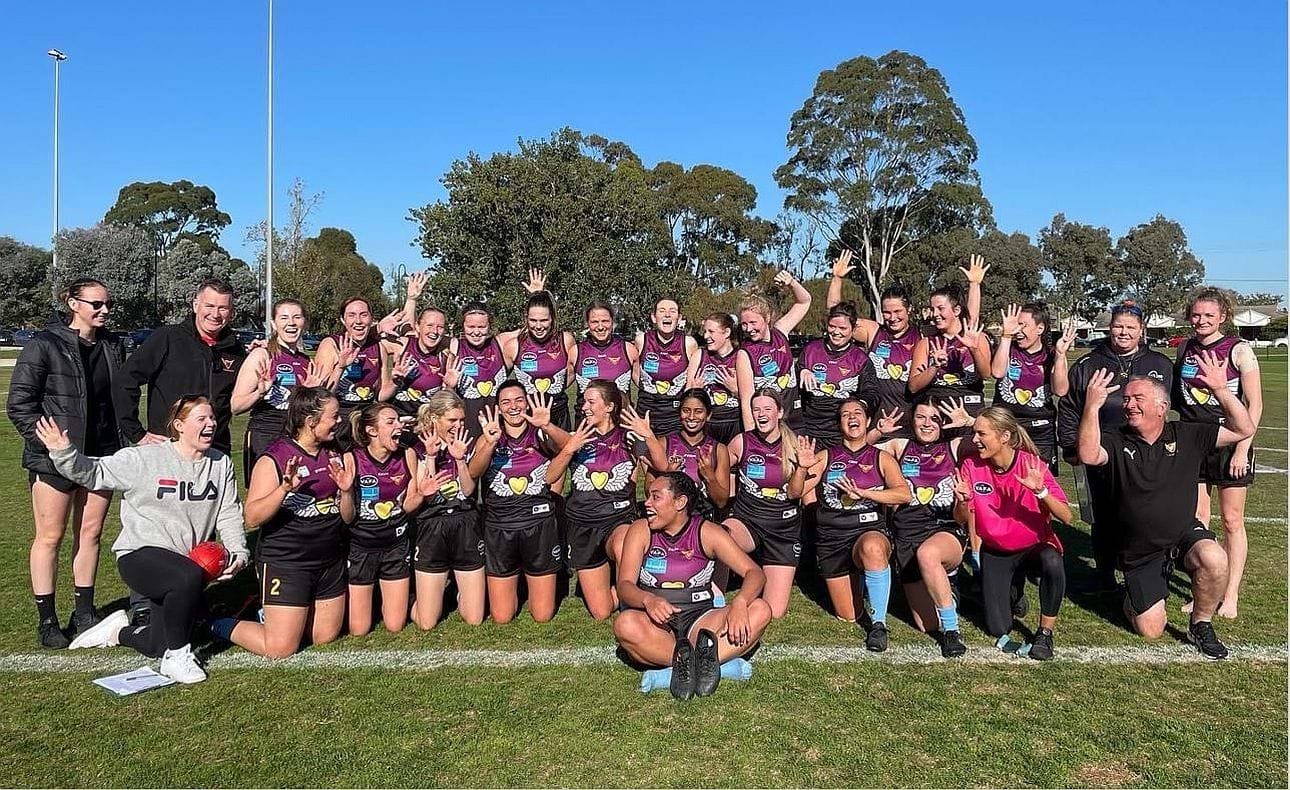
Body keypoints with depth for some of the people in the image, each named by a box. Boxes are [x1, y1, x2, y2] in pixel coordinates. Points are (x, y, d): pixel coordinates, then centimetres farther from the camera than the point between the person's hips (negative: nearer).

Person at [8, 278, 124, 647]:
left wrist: (123, 444, 8)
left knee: (90, 533, 11)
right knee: (50, 537, 4)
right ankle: (46, 621, 14)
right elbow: (19, 403, -9)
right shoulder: (44, 344, -8)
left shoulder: (111, 345, 9)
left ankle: (84, 613, 22)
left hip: (101, 454, 5)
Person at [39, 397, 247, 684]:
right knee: (190, 576, -38)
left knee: (160, 647, 7)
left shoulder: (221, 464, 3)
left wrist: (238, 552, -7)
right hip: (140, 554, -6)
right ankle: (176, 656, -16)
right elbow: (94, 473, -8)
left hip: (184, 562, 6)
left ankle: (120, 631, 41)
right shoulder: (145, 459, -10)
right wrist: (64, 452, -28)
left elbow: (229, 514, 5)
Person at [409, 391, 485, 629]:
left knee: (474, 620, 3)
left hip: (466, 529, 2)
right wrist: (431, 456, -17)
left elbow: (468, 489, -5)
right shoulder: (419, 449, -1)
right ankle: (440, 588, 31)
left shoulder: (467, 445, 5)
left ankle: (461, 590, 33)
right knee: (426, 623, 2)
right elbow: (423, 494, -11)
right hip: (432, 530, -1)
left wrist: (460, 458, -17)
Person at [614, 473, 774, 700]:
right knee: (625, 624, -36)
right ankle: (701, 659, -28)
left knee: (760, 610, -23)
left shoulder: (707, 532, 1)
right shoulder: (641, 530, 2)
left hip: (699, 620, 2)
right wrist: (648, 600, -31)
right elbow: (624, 585, -8)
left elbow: (755, 573, -5)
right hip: (657, 624, -1)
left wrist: (739, 603, -27)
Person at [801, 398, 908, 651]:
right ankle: (855, 577, 39)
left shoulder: (882, 458, 6)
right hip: (831, 537, 2)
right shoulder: (825, 457, 8)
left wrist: (863, 493, -20)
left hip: (871, 530, -2)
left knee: (872, 548, -41)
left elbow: (904, 494, -10)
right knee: (847, 617, 5)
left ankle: (878, 622, -25)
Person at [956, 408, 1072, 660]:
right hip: (995, 552, 2)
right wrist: (964, 501, -29)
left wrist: (1041, 491, -41)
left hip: (1035, 546, -2)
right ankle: (1016, 588, 30)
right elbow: (961, 520, -7)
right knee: (998, 629, -4)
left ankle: (1045, 631, -13)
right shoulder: (971, 466, -13)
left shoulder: (1032, 464, -19)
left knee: (1053, 563, -38)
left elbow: (1066, 518, -24)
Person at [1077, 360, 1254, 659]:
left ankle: (1201, 626, -6)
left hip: (1185, 534, 1)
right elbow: (1088, 455, -32)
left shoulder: (1186, 436, -2)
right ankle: (1136, 592, 35)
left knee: (1213, 559, -35)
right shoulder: (1116, 441, -10)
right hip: (1139, 552, -1)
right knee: (1150, 630, -2)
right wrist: (1092, 406, -39)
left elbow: (1244, 429, -6)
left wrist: (1221, 390, -18)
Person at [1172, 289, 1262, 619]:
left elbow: (1255, 404, -8)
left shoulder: (1239, 350, -6)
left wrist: (1242, 448, -13)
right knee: (1196, 520, 6)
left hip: (1229, 444, -4)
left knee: (1232, 521, 4)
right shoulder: (1184, 350, 7)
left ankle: (1231, 594, 14)